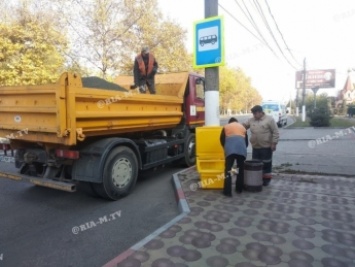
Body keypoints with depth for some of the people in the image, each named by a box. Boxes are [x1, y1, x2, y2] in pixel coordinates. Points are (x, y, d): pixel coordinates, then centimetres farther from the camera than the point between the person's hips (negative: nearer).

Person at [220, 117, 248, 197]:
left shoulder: (226, 127, 22)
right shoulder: (242, 127, 29)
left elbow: (222, 139, 15)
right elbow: (246, 141, 29)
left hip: (230, 150, -2)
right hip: (241, 150, 3)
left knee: (228, 170, 2)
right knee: (241, 169, 18)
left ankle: (227, 191, -2)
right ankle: (239, 189, 28)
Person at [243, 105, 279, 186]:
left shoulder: (269, 119, -7)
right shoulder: (251, 120, 7)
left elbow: (275, 132, -8)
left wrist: (274, 143, -12)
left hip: (266, 147, -5)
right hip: (255, 147, 5)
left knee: (266, 163, 6)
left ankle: (266, 179, 19)